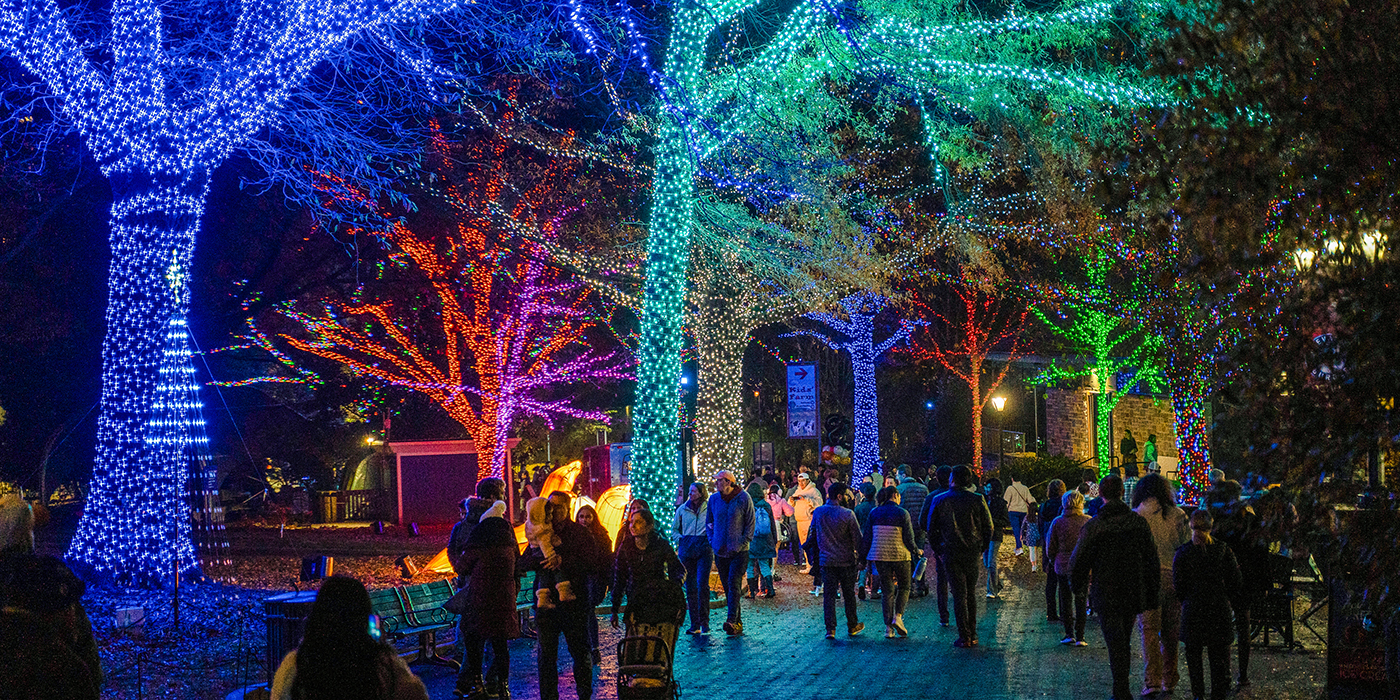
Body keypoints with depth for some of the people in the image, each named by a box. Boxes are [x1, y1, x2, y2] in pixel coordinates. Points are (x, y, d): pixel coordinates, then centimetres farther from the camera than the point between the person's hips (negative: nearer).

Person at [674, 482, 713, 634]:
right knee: (690, 587, 3)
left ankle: (704, 622, -3)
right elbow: (674, 528, 21)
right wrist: (680, 540, 6)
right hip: (687, 550, 3)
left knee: (702, 585, -12)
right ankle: (695, 624, 8)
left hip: (704, 549, -3)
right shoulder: (682, 509, 11)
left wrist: (711, 541, -1)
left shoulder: (709, 509, 3)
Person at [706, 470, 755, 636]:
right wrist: (712, 541, 4)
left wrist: (743, 543, -9)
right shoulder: (714, 499, 6)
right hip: (721, 552, 4)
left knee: (734, 583, -15)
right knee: (727, 586, 7)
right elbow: (709, 522, 16)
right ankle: (738, 623, 15)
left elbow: (750, 523, -2)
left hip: (739, 551, -4)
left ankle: (732, 620, -22)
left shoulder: (744, 498, -6)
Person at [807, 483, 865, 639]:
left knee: (828, 595, 4)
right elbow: (857, 538, -8)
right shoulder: (847, 514, -12)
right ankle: (852, 626, 23)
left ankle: (830, 629, -2)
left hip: (826, 561, 2)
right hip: (846, 561, -2)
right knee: (849, 594, 12)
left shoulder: (818, 512, 1)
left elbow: (813, 536, 9)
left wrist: (814, 555, 19)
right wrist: (860, 557, 3)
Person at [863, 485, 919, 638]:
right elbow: (909, 538, -6)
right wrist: (916, 551, 12)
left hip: (880, 556, 3)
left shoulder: (874, 513, 4)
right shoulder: (902, 513, -6)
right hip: (900, 556, -3)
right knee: (904, 586, 15)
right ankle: (898, 617, -4)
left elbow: (867, 537, 5)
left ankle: (888, 627, 5)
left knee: (886, 590, 9)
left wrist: (863, 556, 12)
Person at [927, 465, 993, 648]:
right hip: (973, 553, 1)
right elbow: (988, 527, 0)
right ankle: (972, 635, 17)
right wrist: (982, 548, 11)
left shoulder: (939, 500, -3)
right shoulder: (977, 500, -3)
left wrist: (938, 550, 11)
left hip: (951, 552, -1)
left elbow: (931, 528, 2)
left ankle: (964, 637, -1)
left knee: (959, 594, 1)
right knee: (971, 593, 14)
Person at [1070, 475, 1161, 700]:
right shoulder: (1138, 522, -3)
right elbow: (1152, 559, 2)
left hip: (1106, 595, -4)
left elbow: (1078, 561, -8)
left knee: (1115, 642, 0)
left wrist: (1078, 585, 11)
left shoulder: (1093, 526, -13)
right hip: (1133, 593, 4)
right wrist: (1152, 592, 11)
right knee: (1124, 641, 18)